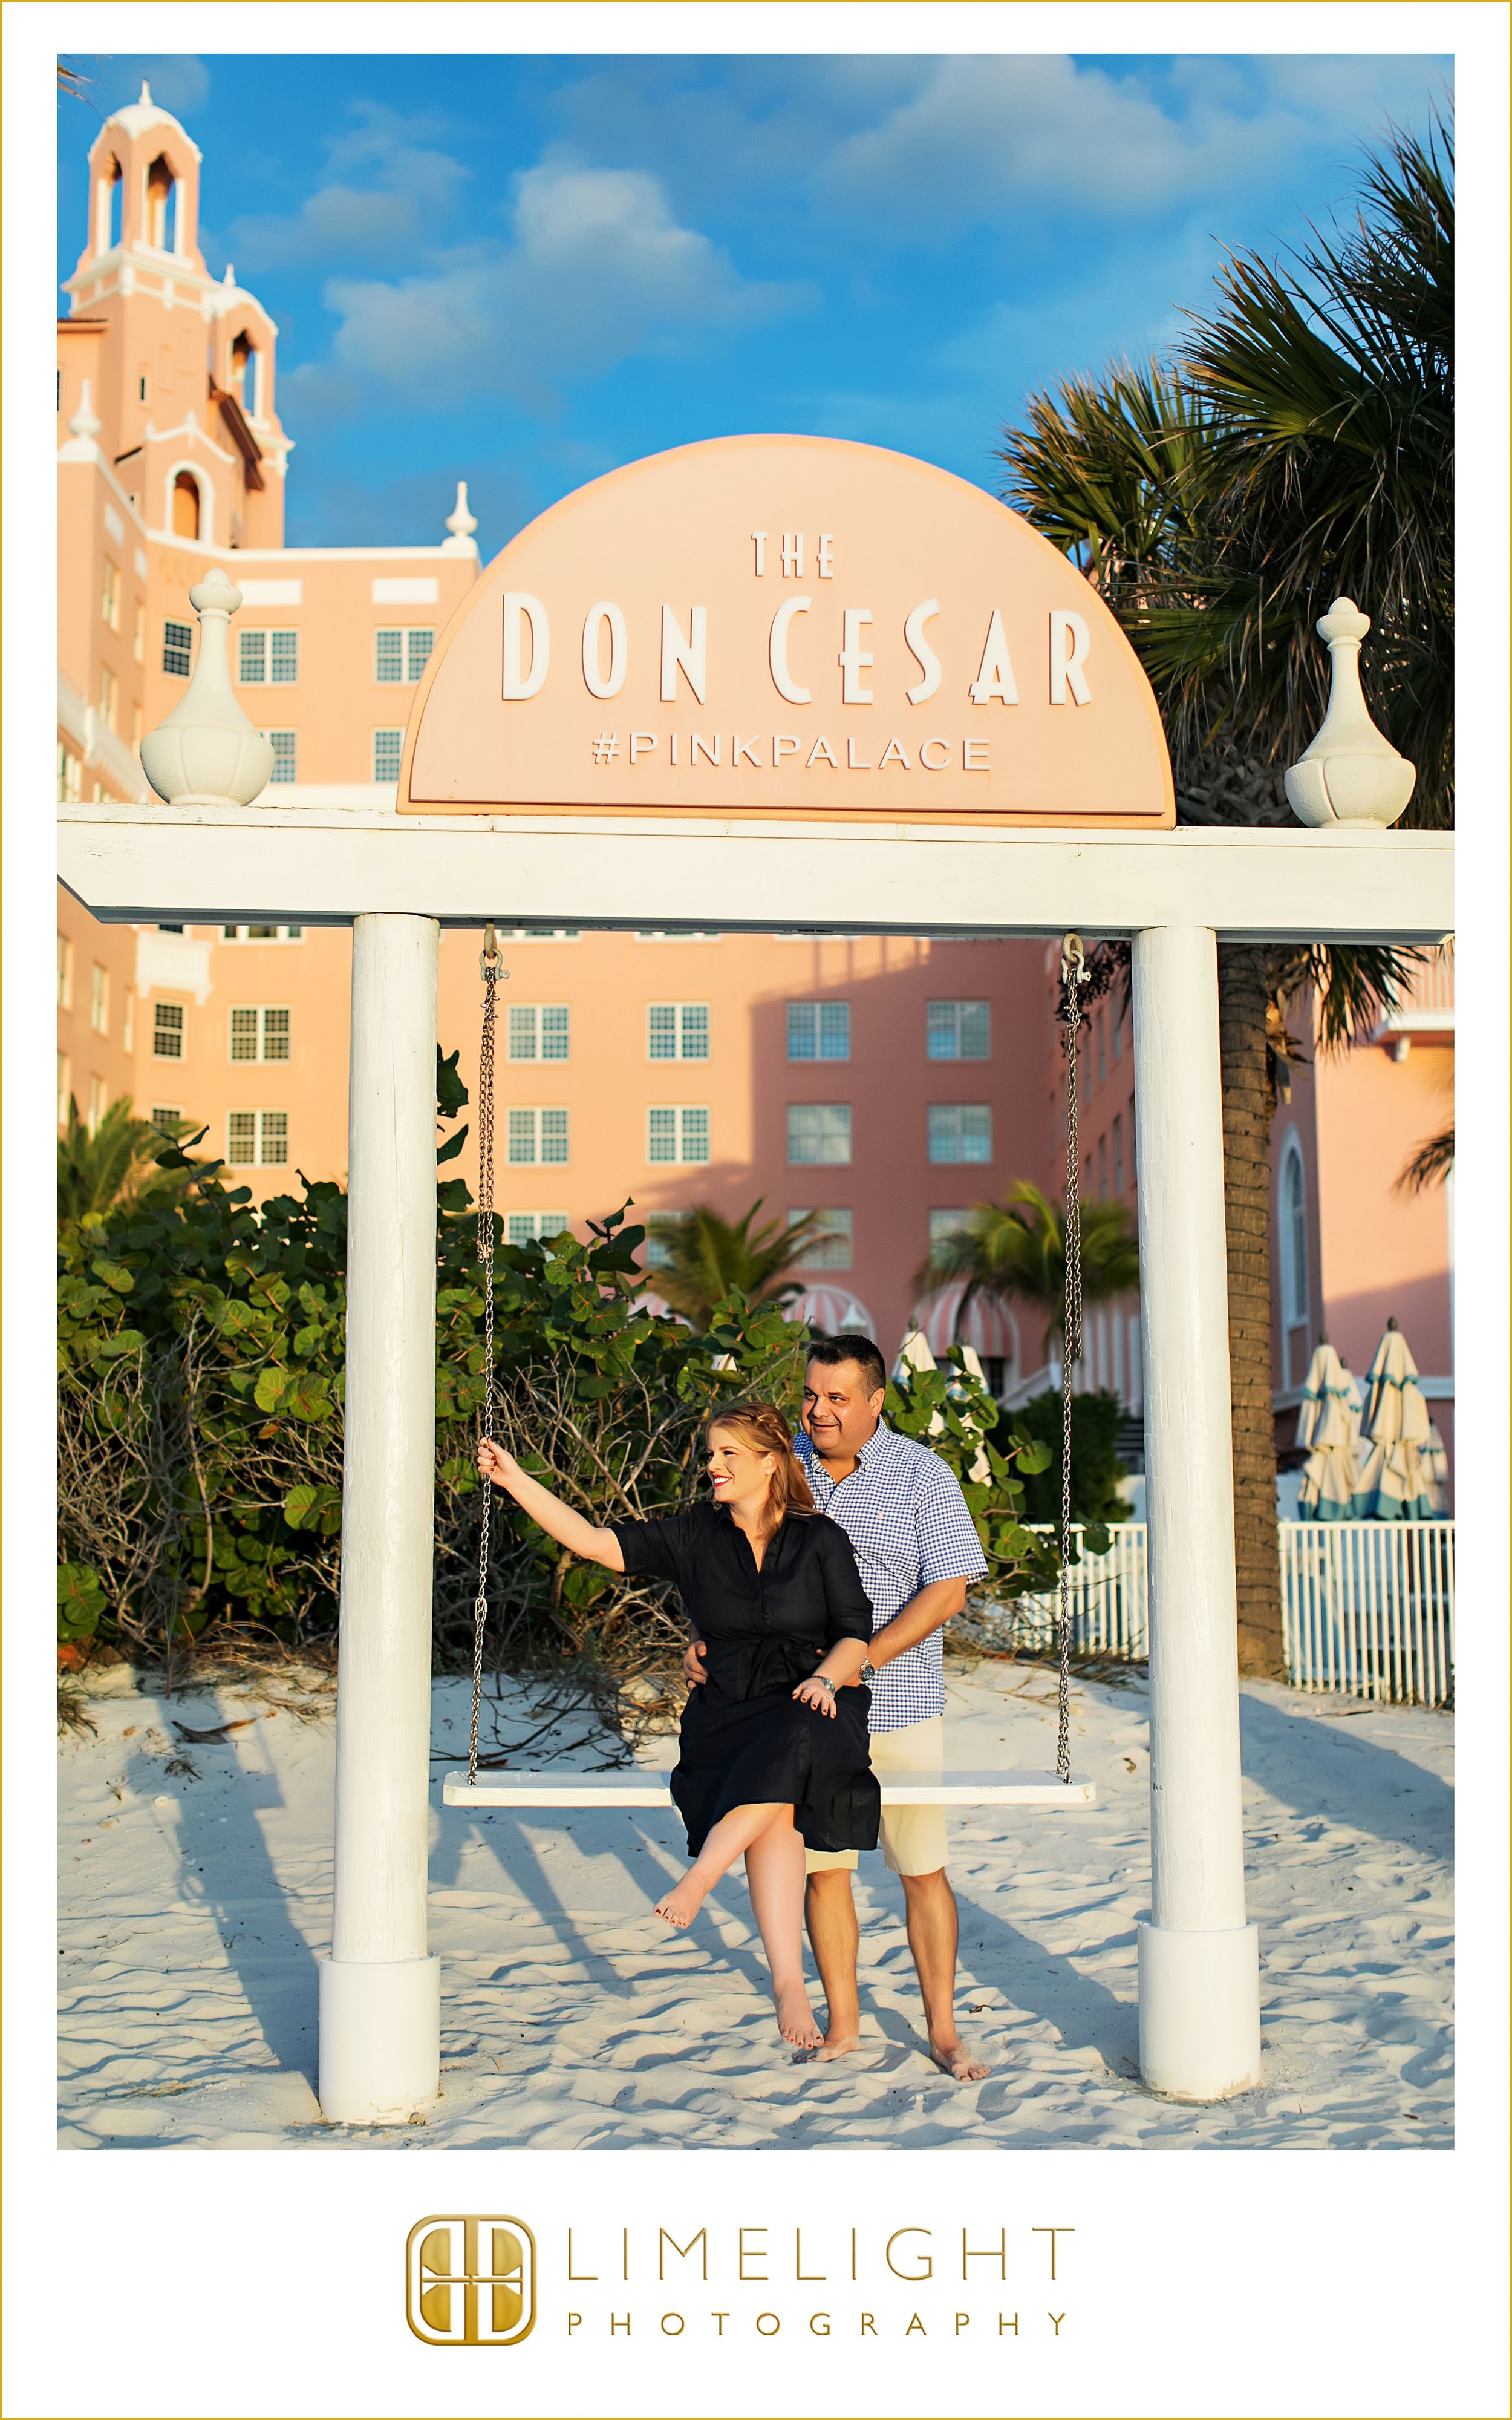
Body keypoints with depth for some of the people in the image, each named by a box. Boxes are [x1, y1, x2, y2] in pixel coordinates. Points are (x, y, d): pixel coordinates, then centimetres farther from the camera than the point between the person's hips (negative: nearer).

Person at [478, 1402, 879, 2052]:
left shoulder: (820, 1538, 5)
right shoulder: (695, 1537, 9)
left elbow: (857, 1634, 4)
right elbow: (593, 1542, 4)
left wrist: (827, 1678, -17)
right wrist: (515, 1479, -2)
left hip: (808, 1709, -1)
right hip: (725, 1712, 1)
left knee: (787, 1750, -39)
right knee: (777, 1811, -31)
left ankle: (700, 1876, -30)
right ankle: (788, 1983, -31)